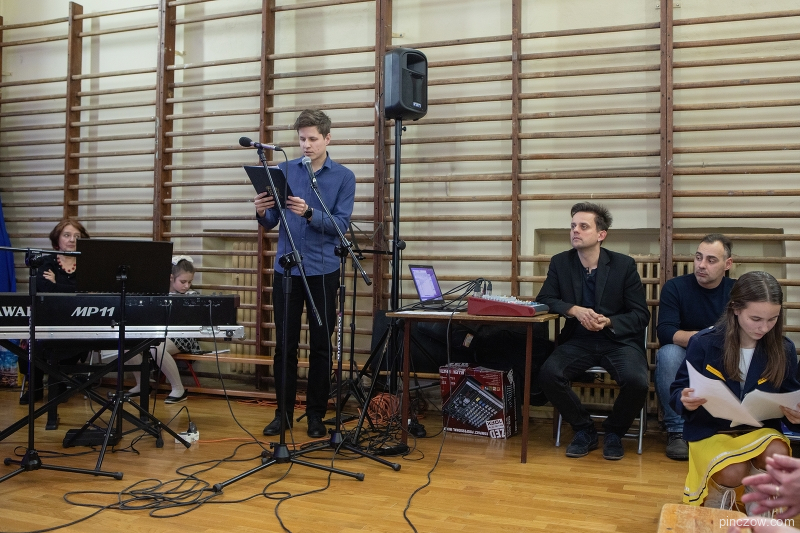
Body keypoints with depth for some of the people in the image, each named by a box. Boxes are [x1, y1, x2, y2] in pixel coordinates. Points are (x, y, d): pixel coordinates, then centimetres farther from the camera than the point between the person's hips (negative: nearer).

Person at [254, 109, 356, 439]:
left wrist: (309, 213, -24)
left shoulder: (343, 177, 1)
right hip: (286, 269, 2)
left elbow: (341, 224, -9)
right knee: (285, 345, 6)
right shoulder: (284, 170, 7)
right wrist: (262, 212, -17)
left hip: (323, 271, -2)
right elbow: (271, 223, 6)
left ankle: (316, 414, 17)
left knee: (320, 346, 5)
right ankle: (283, 411, 17)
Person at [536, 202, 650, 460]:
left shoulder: (624, 265, -3)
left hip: (619, 340, -2)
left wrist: (609, 322, -20)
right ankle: (584, 430, 0)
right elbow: (544, 300, 1)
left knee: (637, 381, -30)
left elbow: (641, 315, -1)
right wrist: (574, 310, -17)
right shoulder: (560, 262, 3)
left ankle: (613, 432, 3)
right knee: (548, 374, -26)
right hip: (578, 340, 2)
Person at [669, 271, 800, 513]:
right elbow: (678, 391, -6)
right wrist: (685, 400, -30)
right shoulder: (704, 343, -15)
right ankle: (717, 494, 11)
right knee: (733, 473, -29)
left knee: (777, 454, -30)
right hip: (710, 429, -2)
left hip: (759, 428, 3)